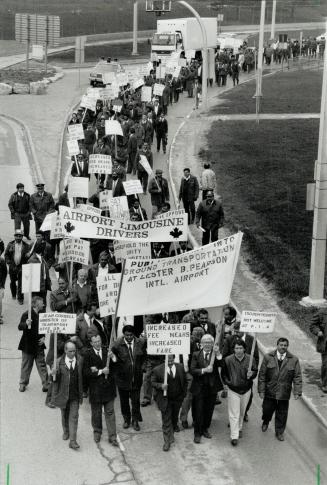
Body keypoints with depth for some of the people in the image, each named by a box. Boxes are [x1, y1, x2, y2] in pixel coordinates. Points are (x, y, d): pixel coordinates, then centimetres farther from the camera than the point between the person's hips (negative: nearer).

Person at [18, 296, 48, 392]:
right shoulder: (27, 314, -14)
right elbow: (20, 327, -20)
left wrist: (43, 337, -1)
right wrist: (26, 324, -41)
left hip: (38, 344, 4)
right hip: (28, 344, -4)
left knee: (42, 364, 4)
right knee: (26, 365, 8)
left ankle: (46, 384, 9)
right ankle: (23, 384, 22)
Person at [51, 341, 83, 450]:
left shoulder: (79, 360, -5)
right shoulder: (60, 362, -8)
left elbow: (82, 376, 0)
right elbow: (56, 379, -5)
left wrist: (82, 391, -2)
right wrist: (53, 374, -28)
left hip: (75, 394, -1)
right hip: (63, 394, 1)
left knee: (73, 417, -4)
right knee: (64, 415, 19)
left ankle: (72, 440, -4)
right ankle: (66, 432, 44)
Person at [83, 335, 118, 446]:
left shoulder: (107, 351, 0)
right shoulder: (88, 355, -7)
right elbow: (86, 371, -13)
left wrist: (97, 370, -14)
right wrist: (101, 371, -18)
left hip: (108, 386, 1)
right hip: (95, 388, -1)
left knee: (110, 412, 4)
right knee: (96, 413, 13)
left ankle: (112, 436, 8)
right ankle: (97, 432, 34)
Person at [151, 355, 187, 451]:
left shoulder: (180, 367, -4)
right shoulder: (157, 370, -15)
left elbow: (184, 381, 7)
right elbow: (153, 382, -7)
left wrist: (183, 393, 3)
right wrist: (160, 386, -26)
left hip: (178, 398, 4)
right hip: (165, 399, -4)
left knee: (175, 416, 26)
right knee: (166, 420, -2)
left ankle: (174, 425, 58)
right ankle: (167, 441, 5)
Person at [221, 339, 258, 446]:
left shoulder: (250, 359, -9)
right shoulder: (228, 360, -10)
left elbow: (255, 371, 2)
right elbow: (223, 373, 4)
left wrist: (251, 374, -18)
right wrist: (227, 382, -3)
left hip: (246, 390, 2)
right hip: (233, 390, -2)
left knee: (242, 412, 20)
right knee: (234, 414, -3)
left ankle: (239, 428, 42)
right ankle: (234, 436, 0)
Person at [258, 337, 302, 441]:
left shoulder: (294, 360, -3)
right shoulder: (268, 357, -4)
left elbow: (297, 377, -3)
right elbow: (262, 375, -2)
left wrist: (297, 392, -10)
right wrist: (261, 390, -5)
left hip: (284, 393, 0)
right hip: (270, 391, 0)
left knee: (282, 413, 8)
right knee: (267, 409, 10)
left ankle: (279, 432, 27)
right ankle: (266, 422, 44)